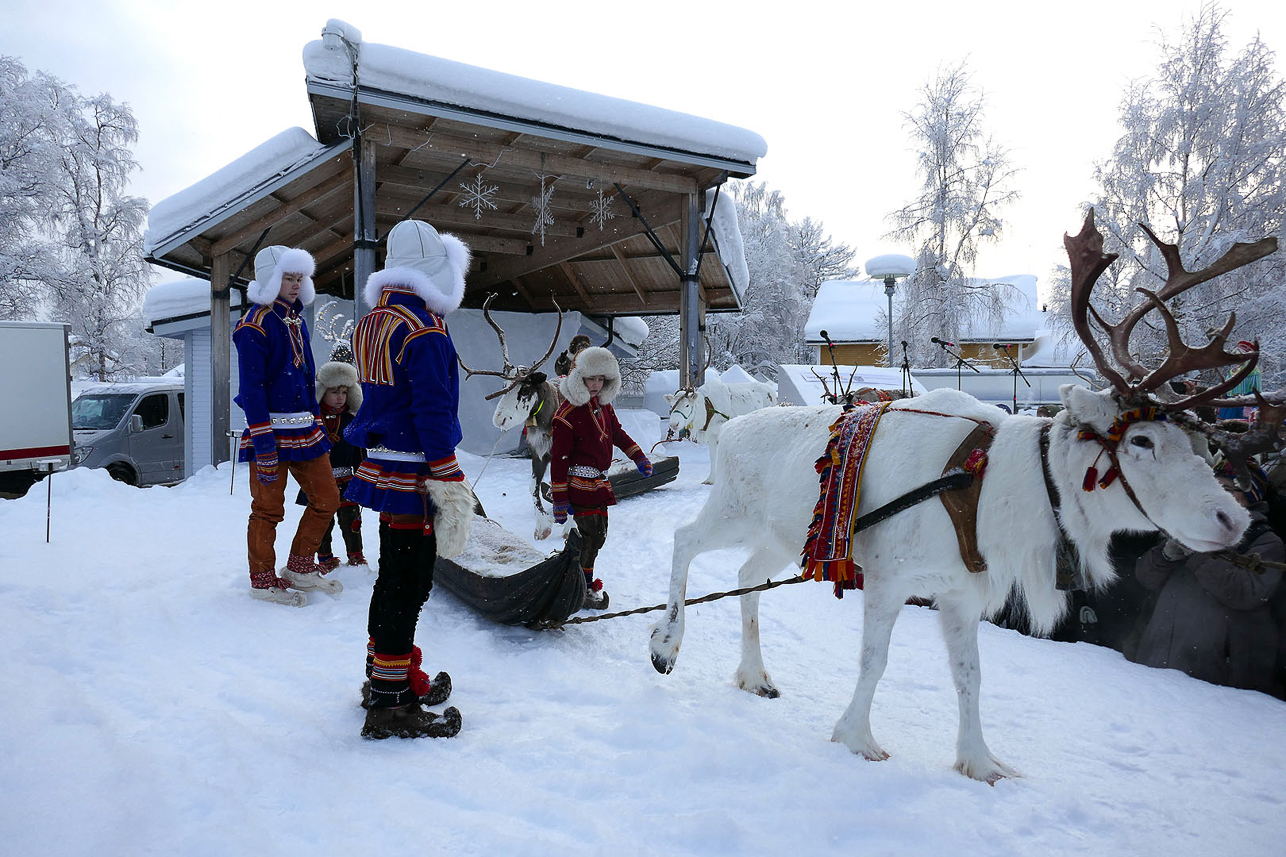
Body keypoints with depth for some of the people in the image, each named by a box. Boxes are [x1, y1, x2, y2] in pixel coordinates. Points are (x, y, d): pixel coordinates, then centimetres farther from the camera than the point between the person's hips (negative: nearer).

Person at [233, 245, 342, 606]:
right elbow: (252, 388, -16)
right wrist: (263, 443, -20)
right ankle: (262, 579, 16)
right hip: (271, 430, -8)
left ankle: (299, 567, 23)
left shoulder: (297, 320, 15)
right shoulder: (255, 325, -11)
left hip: (303, 430, 8)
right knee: (268, 508, 2)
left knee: (326, 498, 10)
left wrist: (317, 424, 18)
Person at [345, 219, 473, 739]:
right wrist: (450, 485, -17)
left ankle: (382, 675, 35)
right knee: (409, 583, -2)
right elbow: (433, 412, -20)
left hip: (383, 467, 9)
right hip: (414, 476, -9)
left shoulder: (372, 324, 12)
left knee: (393, 575, 20)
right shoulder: (425, 329, -17)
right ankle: (391, 704, 6)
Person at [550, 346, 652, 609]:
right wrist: (560, 499, -16)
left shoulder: (603, 404, 8)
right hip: (579, 483, -8)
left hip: (599, 481, 8)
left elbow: (617, 432, 25)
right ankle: (582, 588, 9)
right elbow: (559, 458, -16)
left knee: (598, 534, 13)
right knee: (591, 535, -6)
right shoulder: (567, 414, -16)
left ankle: (582, 577, 28)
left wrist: (639, 457, 21)